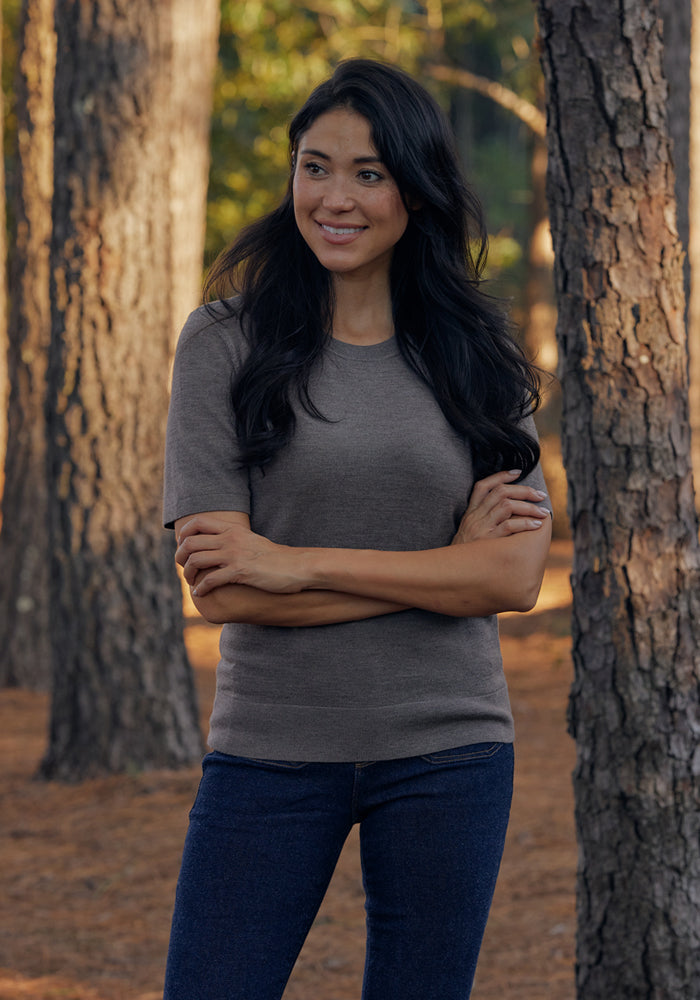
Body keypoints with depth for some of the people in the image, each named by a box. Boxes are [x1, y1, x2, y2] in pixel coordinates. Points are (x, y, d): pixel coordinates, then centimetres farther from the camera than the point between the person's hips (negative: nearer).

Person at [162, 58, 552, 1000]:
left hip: (447, 751, 2)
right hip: (270, 747, -1)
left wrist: (296, 563, -14)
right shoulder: (225, 344, -2)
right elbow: (221, 589, -11)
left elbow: (515, 576, -7)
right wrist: (447, 560, -12)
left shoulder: (476, 356, 4)